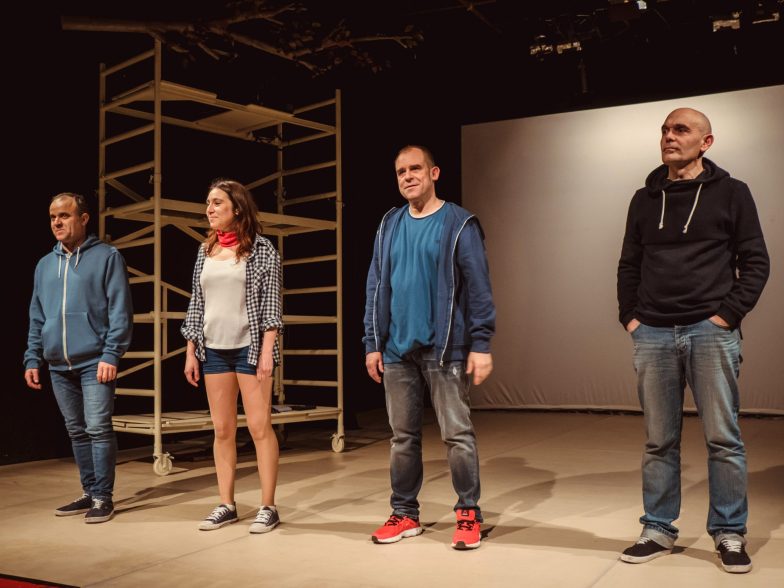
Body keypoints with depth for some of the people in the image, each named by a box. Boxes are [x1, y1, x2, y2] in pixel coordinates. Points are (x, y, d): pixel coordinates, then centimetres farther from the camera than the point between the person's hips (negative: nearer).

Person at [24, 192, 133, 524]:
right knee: (76, 431, 12)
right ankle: (90, 492, 22)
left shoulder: (107, 257, -2)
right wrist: (32, 358, 12)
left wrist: (111, 354, -15)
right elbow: (37, 317, 19)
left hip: (95, 362, -6)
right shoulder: (45, 265, 16)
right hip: (59, 366, 6)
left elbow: (120, 311, -8)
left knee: (98, 429, -6)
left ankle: (103, 497, 3)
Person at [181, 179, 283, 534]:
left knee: (260, 427, -4)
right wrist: (191, 351, 9)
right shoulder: (205, 251, 12)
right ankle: (226, 505, 16)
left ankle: (268, 507, 4)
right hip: (214, 350, 5)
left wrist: (267, 350, -14)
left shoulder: (261, 249, -3)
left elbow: (271, 303, -6)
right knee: (223, 430, 8)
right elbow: (196, 304, 13)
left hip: (249, 348, -5)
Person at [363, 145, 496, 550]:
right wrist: (372, 343, 7)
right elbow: (376, 288, 12)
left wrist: (481, 344, -13)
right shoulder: (389, 226, 11)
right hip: (397, 350, 5)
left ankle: (468, 514, 13)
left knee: (457, 434, 0)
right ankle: (404, 513, 22)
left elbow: (478, 288, -7)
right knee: (402, 437, 11)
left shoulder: (458, 224, -3)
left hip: (445, 349, -4)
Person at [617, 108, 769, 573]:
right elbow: (629, 265, 16)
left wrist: (729, 314, -8)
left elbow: (755, 262, 1)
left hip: (711, 332, -3)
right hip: (653, 335, 3)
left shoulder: (731, 193, 3)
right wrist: (630, 316, 5)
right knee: (659, 441, 8)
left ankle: (730, 533, 15)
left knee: (723, 438, 2)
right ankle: (659, 530, 17)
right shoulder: (645, 198, 12)